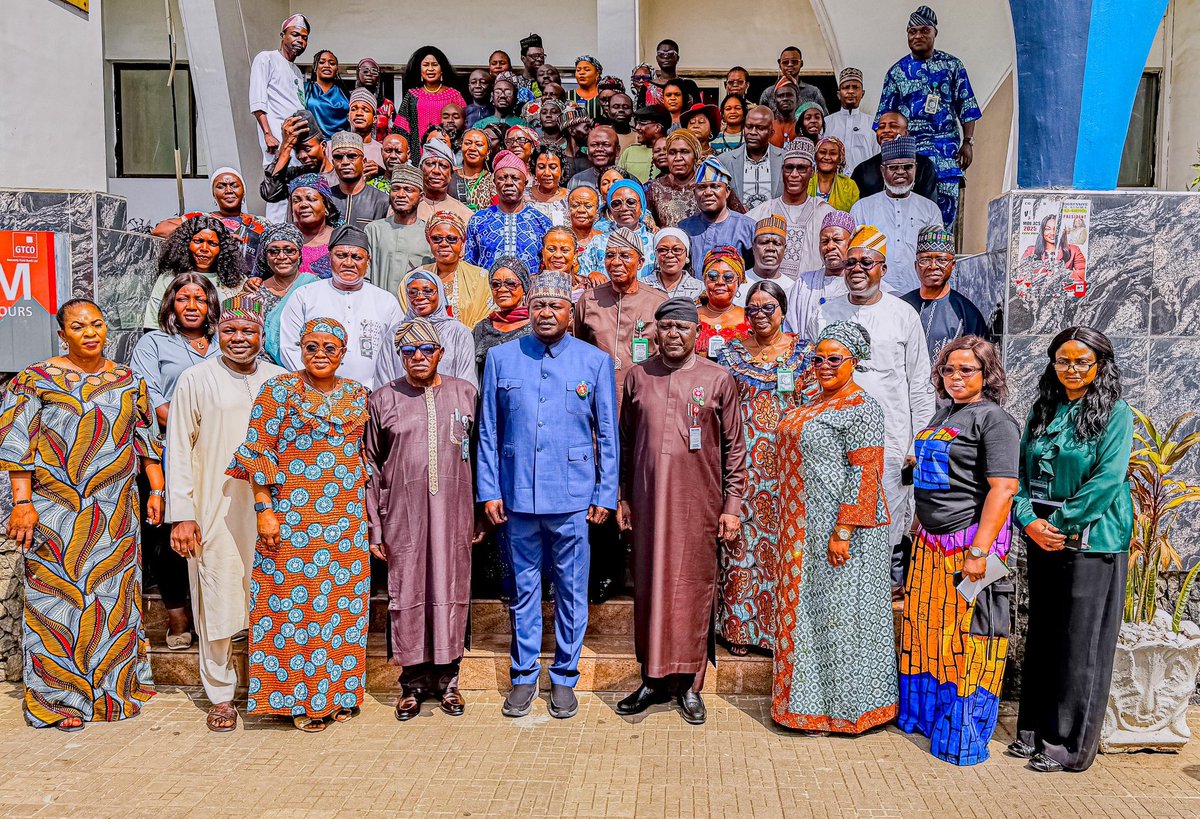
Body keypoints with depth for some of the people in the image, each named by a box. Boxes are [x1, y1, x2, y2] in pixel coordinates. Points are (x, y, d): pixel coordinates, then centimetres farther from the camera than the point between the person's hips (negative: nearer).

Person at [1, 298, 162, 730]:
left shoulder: (128, 381, 10)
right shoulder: (35, 379, 0)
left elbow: (145, 438, 13)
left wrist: (156, 491, 6)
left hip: (116, 512, 3)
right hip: (55, 512, -3)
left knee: (116, 593, 8)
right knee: (58, 595, 0)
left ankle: (117, 686, 21)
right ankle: (61, 698, 10)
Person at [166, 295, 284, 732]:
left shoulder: (280, 381, 8)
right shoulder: (196, 380, 2)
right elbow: (178, 450, 0)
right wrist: (181, 514, -5)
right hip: (215, 514, -2)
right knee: (218, 603, 4)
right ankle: (221, 695, 18)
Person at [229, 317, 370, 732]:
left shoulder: (356, 394, 10)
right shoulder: (279, 390, -2)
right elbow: (260, 453, -5)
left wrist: (364, 509, 12)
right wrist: (264, 510, -12)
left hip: (347, 520, 4)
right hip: (293, 518, -4)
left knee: (344, 603, 8)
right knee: (295, 602, 1)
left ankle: (339, 691, 23)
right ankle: (299, 701, 13)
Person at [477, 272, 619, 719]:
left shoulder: (596, 361, 3)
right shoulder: (501, 358, 5)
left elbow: (608, 435, 5)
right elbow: (488, 432, 6)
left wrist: (605, 495, 0)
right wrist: (488, 490, 1)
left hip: (573, 497, -1)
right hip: (517, 495, 1)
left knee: (571, 590, 7)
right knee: (523, 588, 11)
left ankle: (565, 677, 22)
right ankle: (524, 675, 25)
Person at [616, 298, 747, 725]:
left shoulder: (718, 380, 1)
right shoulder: (638, 377, 8)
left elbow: (734, 447, 2)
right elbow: (625, 442, 13)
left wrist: (732, 506, -2)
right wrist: (622, 496, 9)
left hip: (699, 502, -2)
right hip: (649, 500, 2)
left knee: (694, 587, 3)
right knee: (649, 586, 6)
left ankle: (688, 683, 16)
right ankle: (653, 678, 19)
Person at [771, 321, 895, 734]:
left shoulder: (860, 408, -13)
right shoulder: (817, 402, 15)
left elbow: (864, 474, -19)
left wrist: (842, 532, -23)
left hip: (839, 528, -9)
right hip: (807, 528, 9)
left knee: (839, 607, 0)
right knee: (810, 606, 14)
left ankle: (848, 706, 13)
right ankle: (814, 698, 26)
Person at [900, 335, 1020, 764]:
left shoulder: (994, 419, -9)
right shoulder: (941, 415, 17)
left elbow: (1003, 488, -17)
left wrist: (980, 550, -22)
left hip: (970, 541, -8)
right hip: (931, 543, 8)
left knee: (966, 635, -2)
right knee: (925, 629, 12)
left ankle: (963, 732, 9)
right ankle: (925, 713, 27)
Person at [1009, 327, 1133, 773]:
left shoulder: (1115, 413, -5)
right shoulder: (1042, 410, 11)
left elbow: (1107, 479, -14)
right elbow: (1021, 469, 7)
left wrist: (1061, 525, -15)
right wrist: (1029, 520, -8)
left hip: (1091, 541, -5)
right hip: (1042, 541, 5)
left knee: (1081, 642, 0)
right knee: (1041, 636, 12)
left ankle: (1070, 744, 12)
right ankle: (1035, 730, 24)